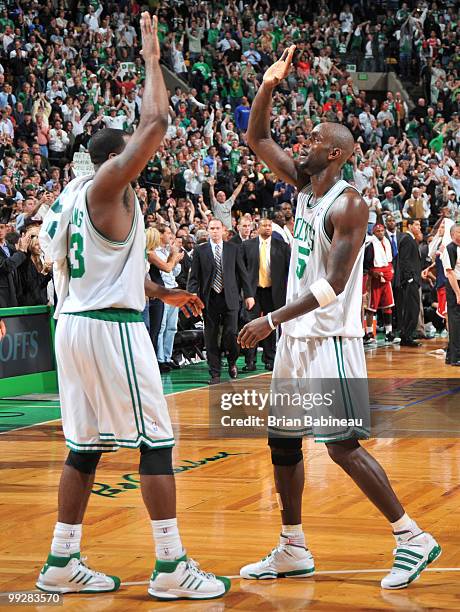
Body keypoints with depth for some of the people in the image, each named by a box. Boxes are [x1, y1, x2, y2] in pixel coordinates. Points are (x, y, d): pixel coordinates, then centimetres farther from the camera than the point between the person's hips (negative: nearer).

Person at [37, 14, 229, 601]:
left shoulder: (74, 197, 18)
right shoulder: (109, 184, -8)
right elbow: (156, 122, -16)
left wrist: (163, 292, 31)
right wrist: (151, 58, -4)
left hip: (75, 324, 9)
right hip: (111, 327, -9)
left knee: (85, 446, 12)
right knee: (156, 441, -4)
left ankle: (61, 563, 15)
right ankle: (170, 567, -3)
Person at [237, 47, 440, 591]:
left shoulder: (347, 204, -16)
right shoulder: (304, 184, 9)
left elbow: (333, 284, -22)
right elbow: (256, 140, 14)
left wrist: (272, 320, -24)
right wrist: (267, 88, -2)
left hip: (330, 339, -9)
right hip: (297, 338, 9)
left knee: (342, 444, -11)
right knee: (282, 440, 11)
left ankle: (413, 539, -2)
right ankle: (292, 551, 20)